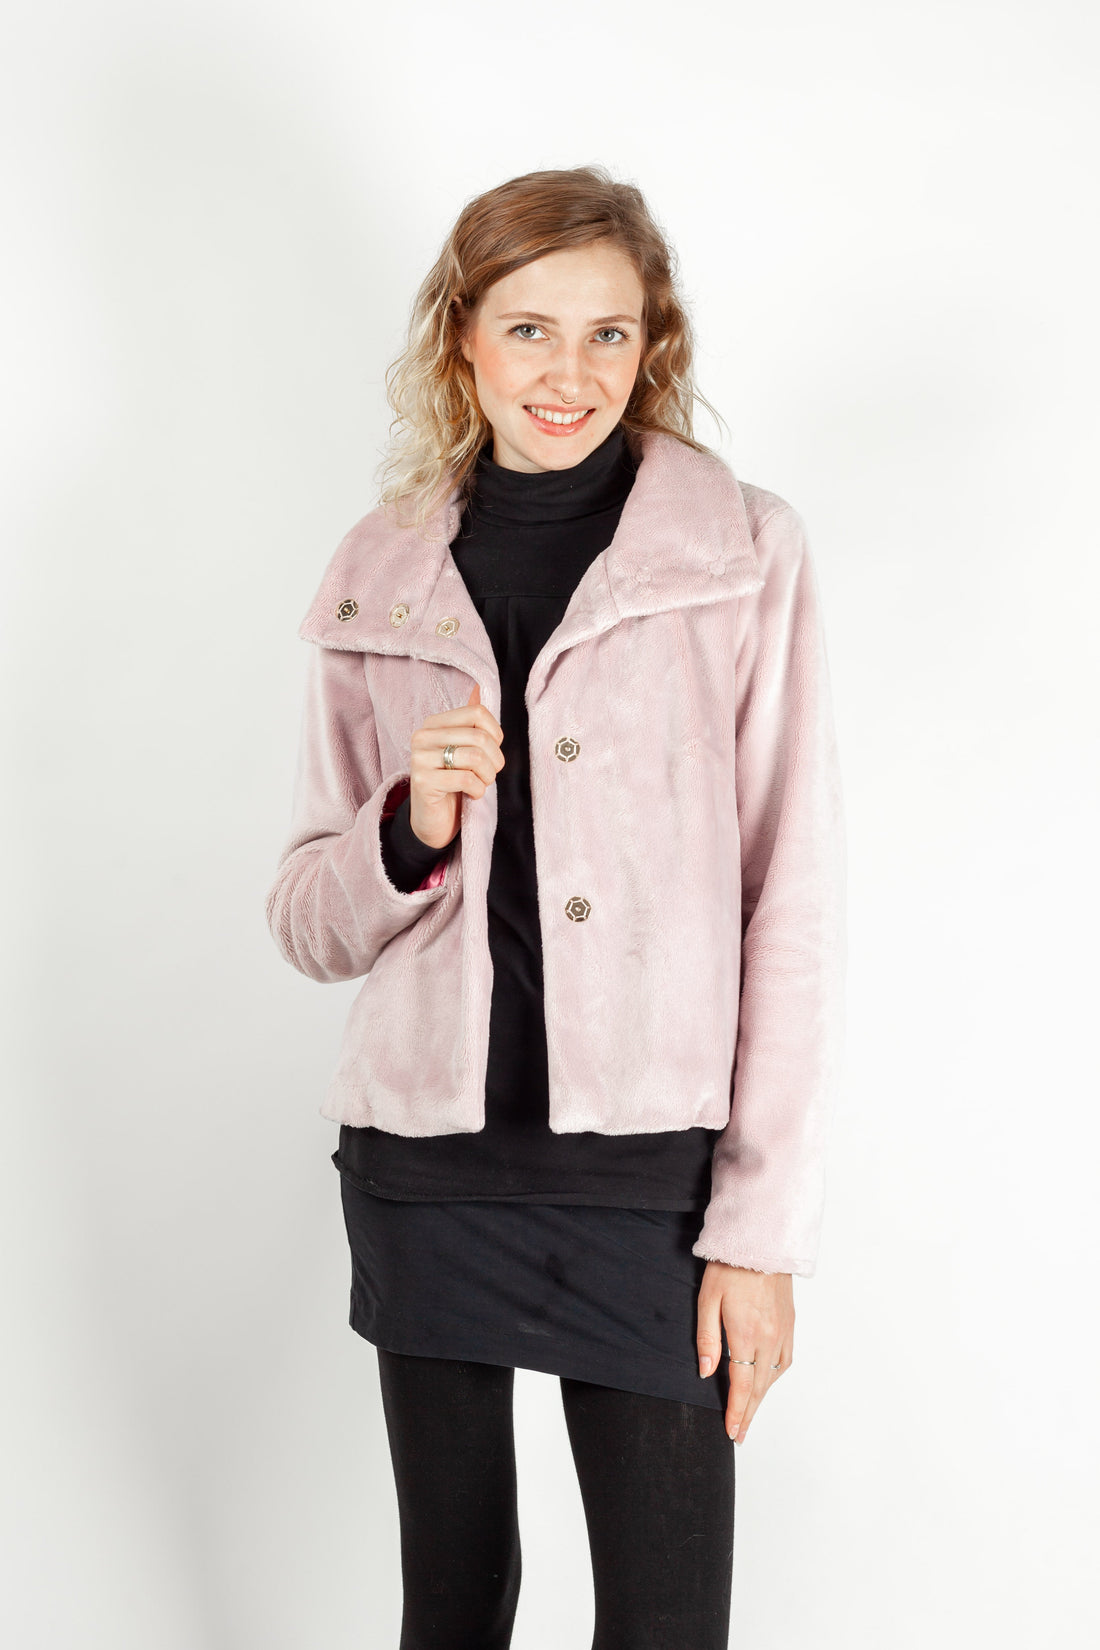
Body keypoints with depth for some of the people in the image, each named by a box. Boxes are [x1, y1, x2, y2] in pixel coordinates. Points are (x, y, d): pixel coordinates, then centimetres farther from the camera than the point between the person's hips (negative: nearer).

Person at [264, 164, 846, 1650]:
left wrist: (763, 1225, -8)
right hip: (425, 1169, 3)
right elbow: (309, 924, 9)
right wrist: (411, 832, -13)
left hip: (651, 1169, -2)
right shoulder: (379, 578, 6)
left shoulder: (746, 554, -2)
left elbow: (796, 906, -4)